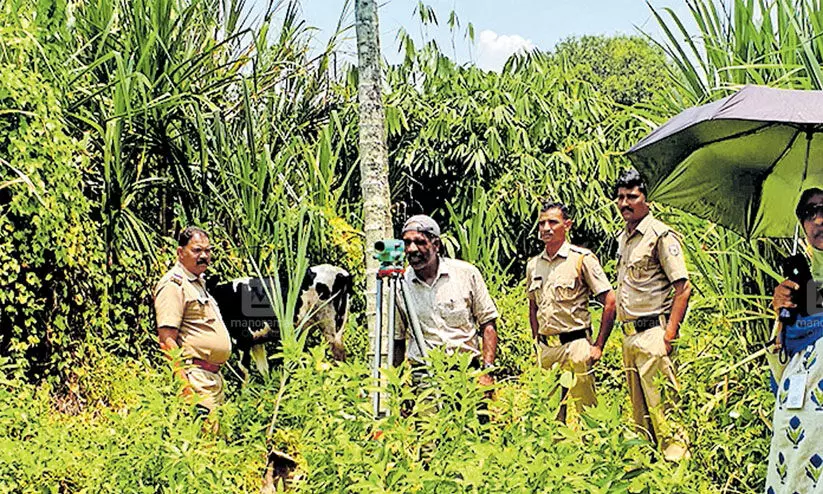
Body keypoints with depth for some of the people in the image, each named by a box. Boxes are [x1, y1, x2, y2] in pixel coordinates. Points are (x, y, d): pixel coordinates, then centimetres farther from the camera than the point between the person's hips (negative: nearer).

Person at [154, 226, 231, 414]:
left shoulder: (199, 283, 22)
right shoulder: (174, 284, -10)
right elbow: (167, 338, -18)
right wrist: (183, 381, -24)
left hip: (214, 376, 10)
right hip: (195, 377, -10)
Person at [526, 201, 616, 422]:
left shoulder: (582, 259, -5)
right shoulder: (533, 265, 12)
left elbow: (610, 302, -7)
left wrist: (598, 346, -9)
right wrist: (537, 344, 16)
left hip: (574, 345, -5)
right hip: (545, 349, 5)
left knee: (585, 410, -6)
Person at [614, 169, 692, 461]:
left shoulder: (660, 235, -8)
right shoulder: (622, 238, 17)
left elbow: (683, 287, -14)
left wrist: (670, 334, -19)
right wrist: (625, 332, 18)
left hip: (652, 331, -9)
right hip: (630, 335, 9)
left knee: (661, 406, -9)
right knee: (640, 410, 13)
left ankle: (676, 453, -5)